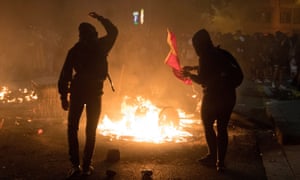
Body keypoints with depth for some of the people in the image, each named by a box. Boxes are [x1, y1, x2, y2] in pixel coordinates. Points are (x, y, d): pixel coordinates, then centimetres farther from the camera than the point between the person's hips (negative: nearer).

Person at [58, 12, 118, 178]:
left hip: (77, 91, 0)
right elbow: (113, 31, 21)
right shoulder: (101, 47, 2)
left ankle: (75, 164, -2)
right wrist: (100, 18, 29)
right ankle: (86, 166, 6)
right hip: (95, 93, 0)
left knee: (72, 128, 9)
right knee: (91, 130, 9)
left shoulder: (75, 50, 2)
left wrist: (63, 96, 1)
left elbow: (65, 74, -3)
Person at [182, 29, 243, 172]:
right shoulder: (222, 53, 11)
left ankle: (213, 156, 14)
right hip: (229, 96, 7)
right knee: (222, 128, 9)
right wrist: (193, 68, 32)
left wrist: (189, 74, 6)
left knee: (207, 126, 13)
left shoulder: (205, 57, -13)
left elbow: (202, 79, -10)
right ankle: (220, 161, 10)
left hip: (213, 96, -7)